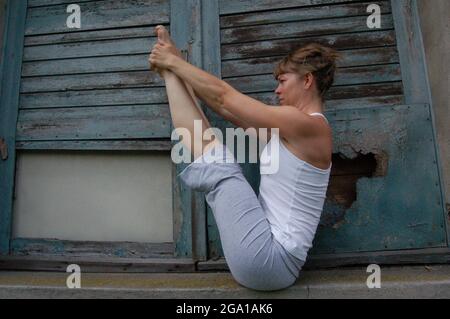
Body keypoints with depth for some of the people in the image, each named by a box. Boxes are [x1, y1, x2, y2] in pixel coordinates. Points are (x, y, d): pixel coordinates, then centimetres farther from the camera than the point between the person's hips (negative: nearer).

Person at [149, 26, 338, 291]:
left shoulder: (309, 125, -15)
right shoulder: (292, 128, 14)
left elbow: (224, 95, -12)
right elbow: (229, 109, 13)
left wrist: (173, 61, -1)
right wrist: (177, 64, 15)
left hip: (269, 258, -8)